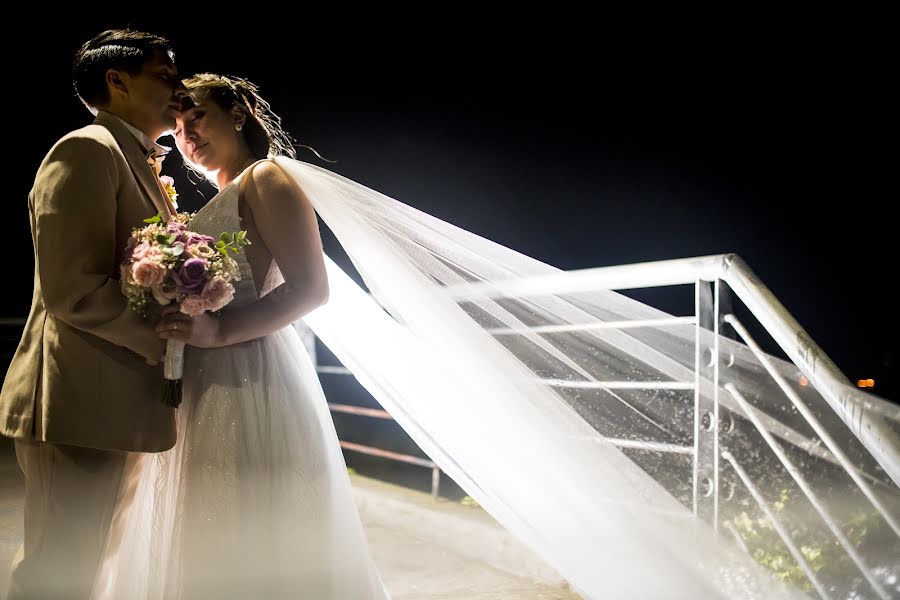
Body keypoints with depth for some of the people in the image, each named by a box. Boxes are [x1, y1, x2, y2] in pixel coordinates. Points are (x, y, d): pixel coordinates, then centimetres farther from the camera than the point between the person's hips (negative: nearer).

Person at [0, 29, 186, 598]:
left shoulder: (138, 164, 20)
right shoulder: (87, 150, -11)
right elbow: (73, 289, -21)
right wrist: (167, 340, -16)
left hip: (119, 407, 10)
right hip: (82, 406, -10)